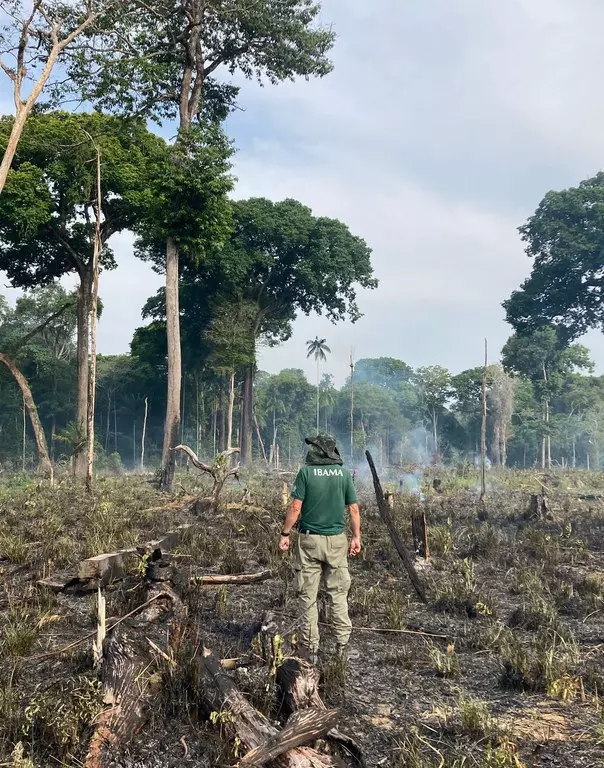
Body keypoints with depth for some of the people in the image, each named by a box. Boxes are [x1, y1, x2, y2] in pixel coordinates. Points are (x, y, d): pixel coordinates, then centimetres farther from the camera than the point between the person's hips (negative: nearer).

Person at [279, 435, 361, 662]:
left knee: (309, 596, 5)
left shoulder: (306, 472, -6)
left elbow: (295, 507, -8)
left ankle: (310, 648, 9)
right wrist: (356, 537, 10)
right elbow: (354, 509, 3)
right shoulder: (344, 474, 2)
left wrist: (285, 534, 0)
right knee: (338, 595, 11)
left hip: (310, 540, -2)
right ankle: (342, 645, 12)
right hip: (337, 541, 2)